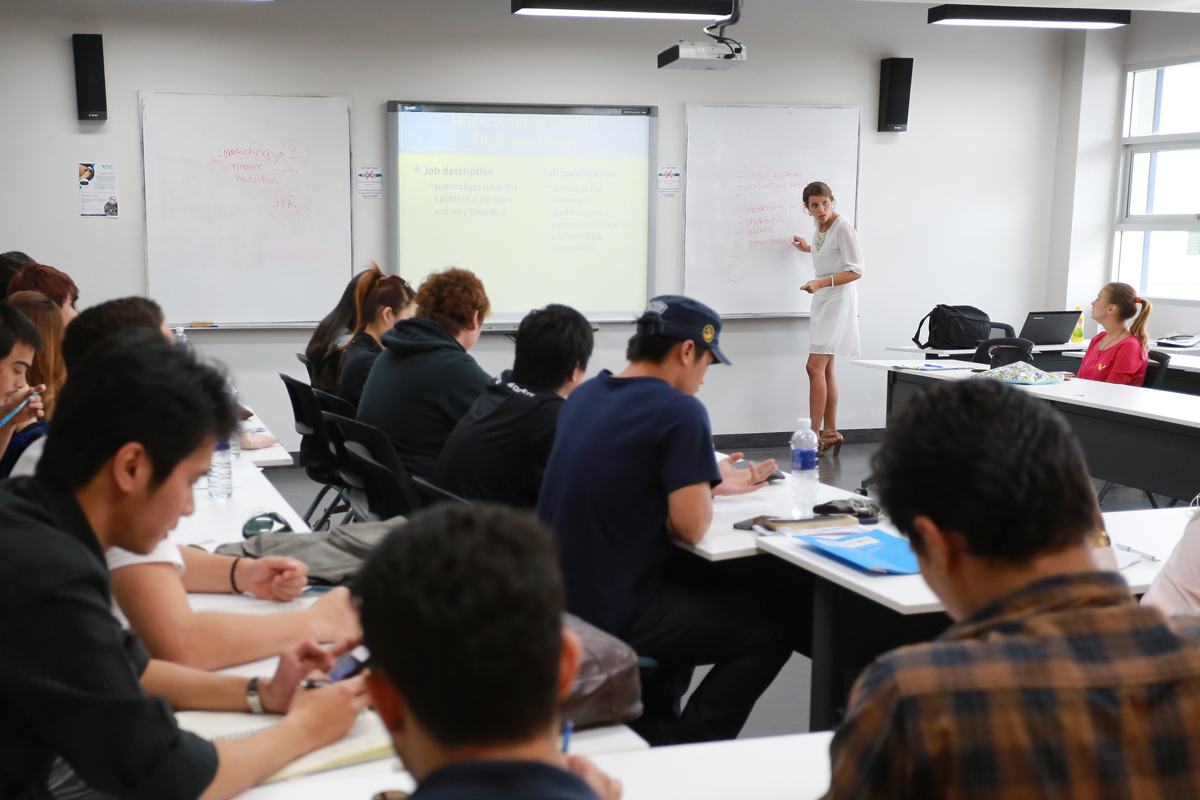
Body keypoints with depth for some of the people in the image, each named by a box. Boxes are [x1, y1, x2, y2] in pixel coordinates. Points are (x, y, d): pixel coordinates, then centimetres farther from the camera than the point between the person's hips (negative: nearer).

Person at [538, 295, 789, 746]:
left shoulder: (582, 396, 10)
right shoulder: (681, 412, -15)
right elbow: (690, 527, -17)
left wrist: (707, 481, 22)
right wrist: (706, 489, 4)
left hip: (553, 606, 9)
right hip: (609, 619, -9)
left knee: (692, 596, 33)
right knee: (768, 629, 7)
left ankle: (652, 732, 31)